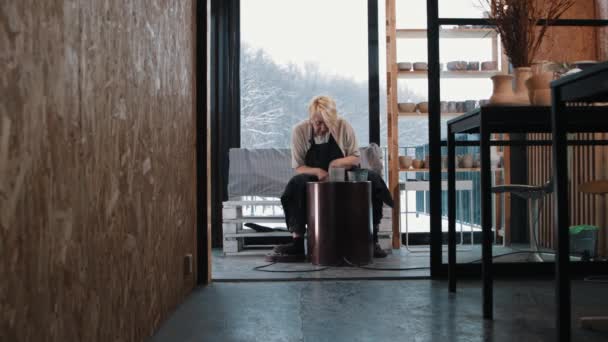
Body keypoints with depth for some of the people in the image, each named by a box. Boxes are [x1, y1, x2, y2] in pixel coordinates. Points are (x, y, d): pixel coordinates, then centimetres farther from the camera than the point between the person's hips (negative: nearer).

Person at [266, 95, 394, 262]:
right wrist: (317, 171, -26)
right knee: (296, 184, -34)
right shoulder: (300, 131, -7)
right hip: (313, 180, -1)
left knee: (373, 179, -26)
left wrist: (340, 162, -22)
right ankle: (297, 243, -31)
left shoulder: (344, 126, -5)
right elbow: (298, 168, -5)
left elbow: (355, 159, 2)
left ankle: (371, 238, -17)